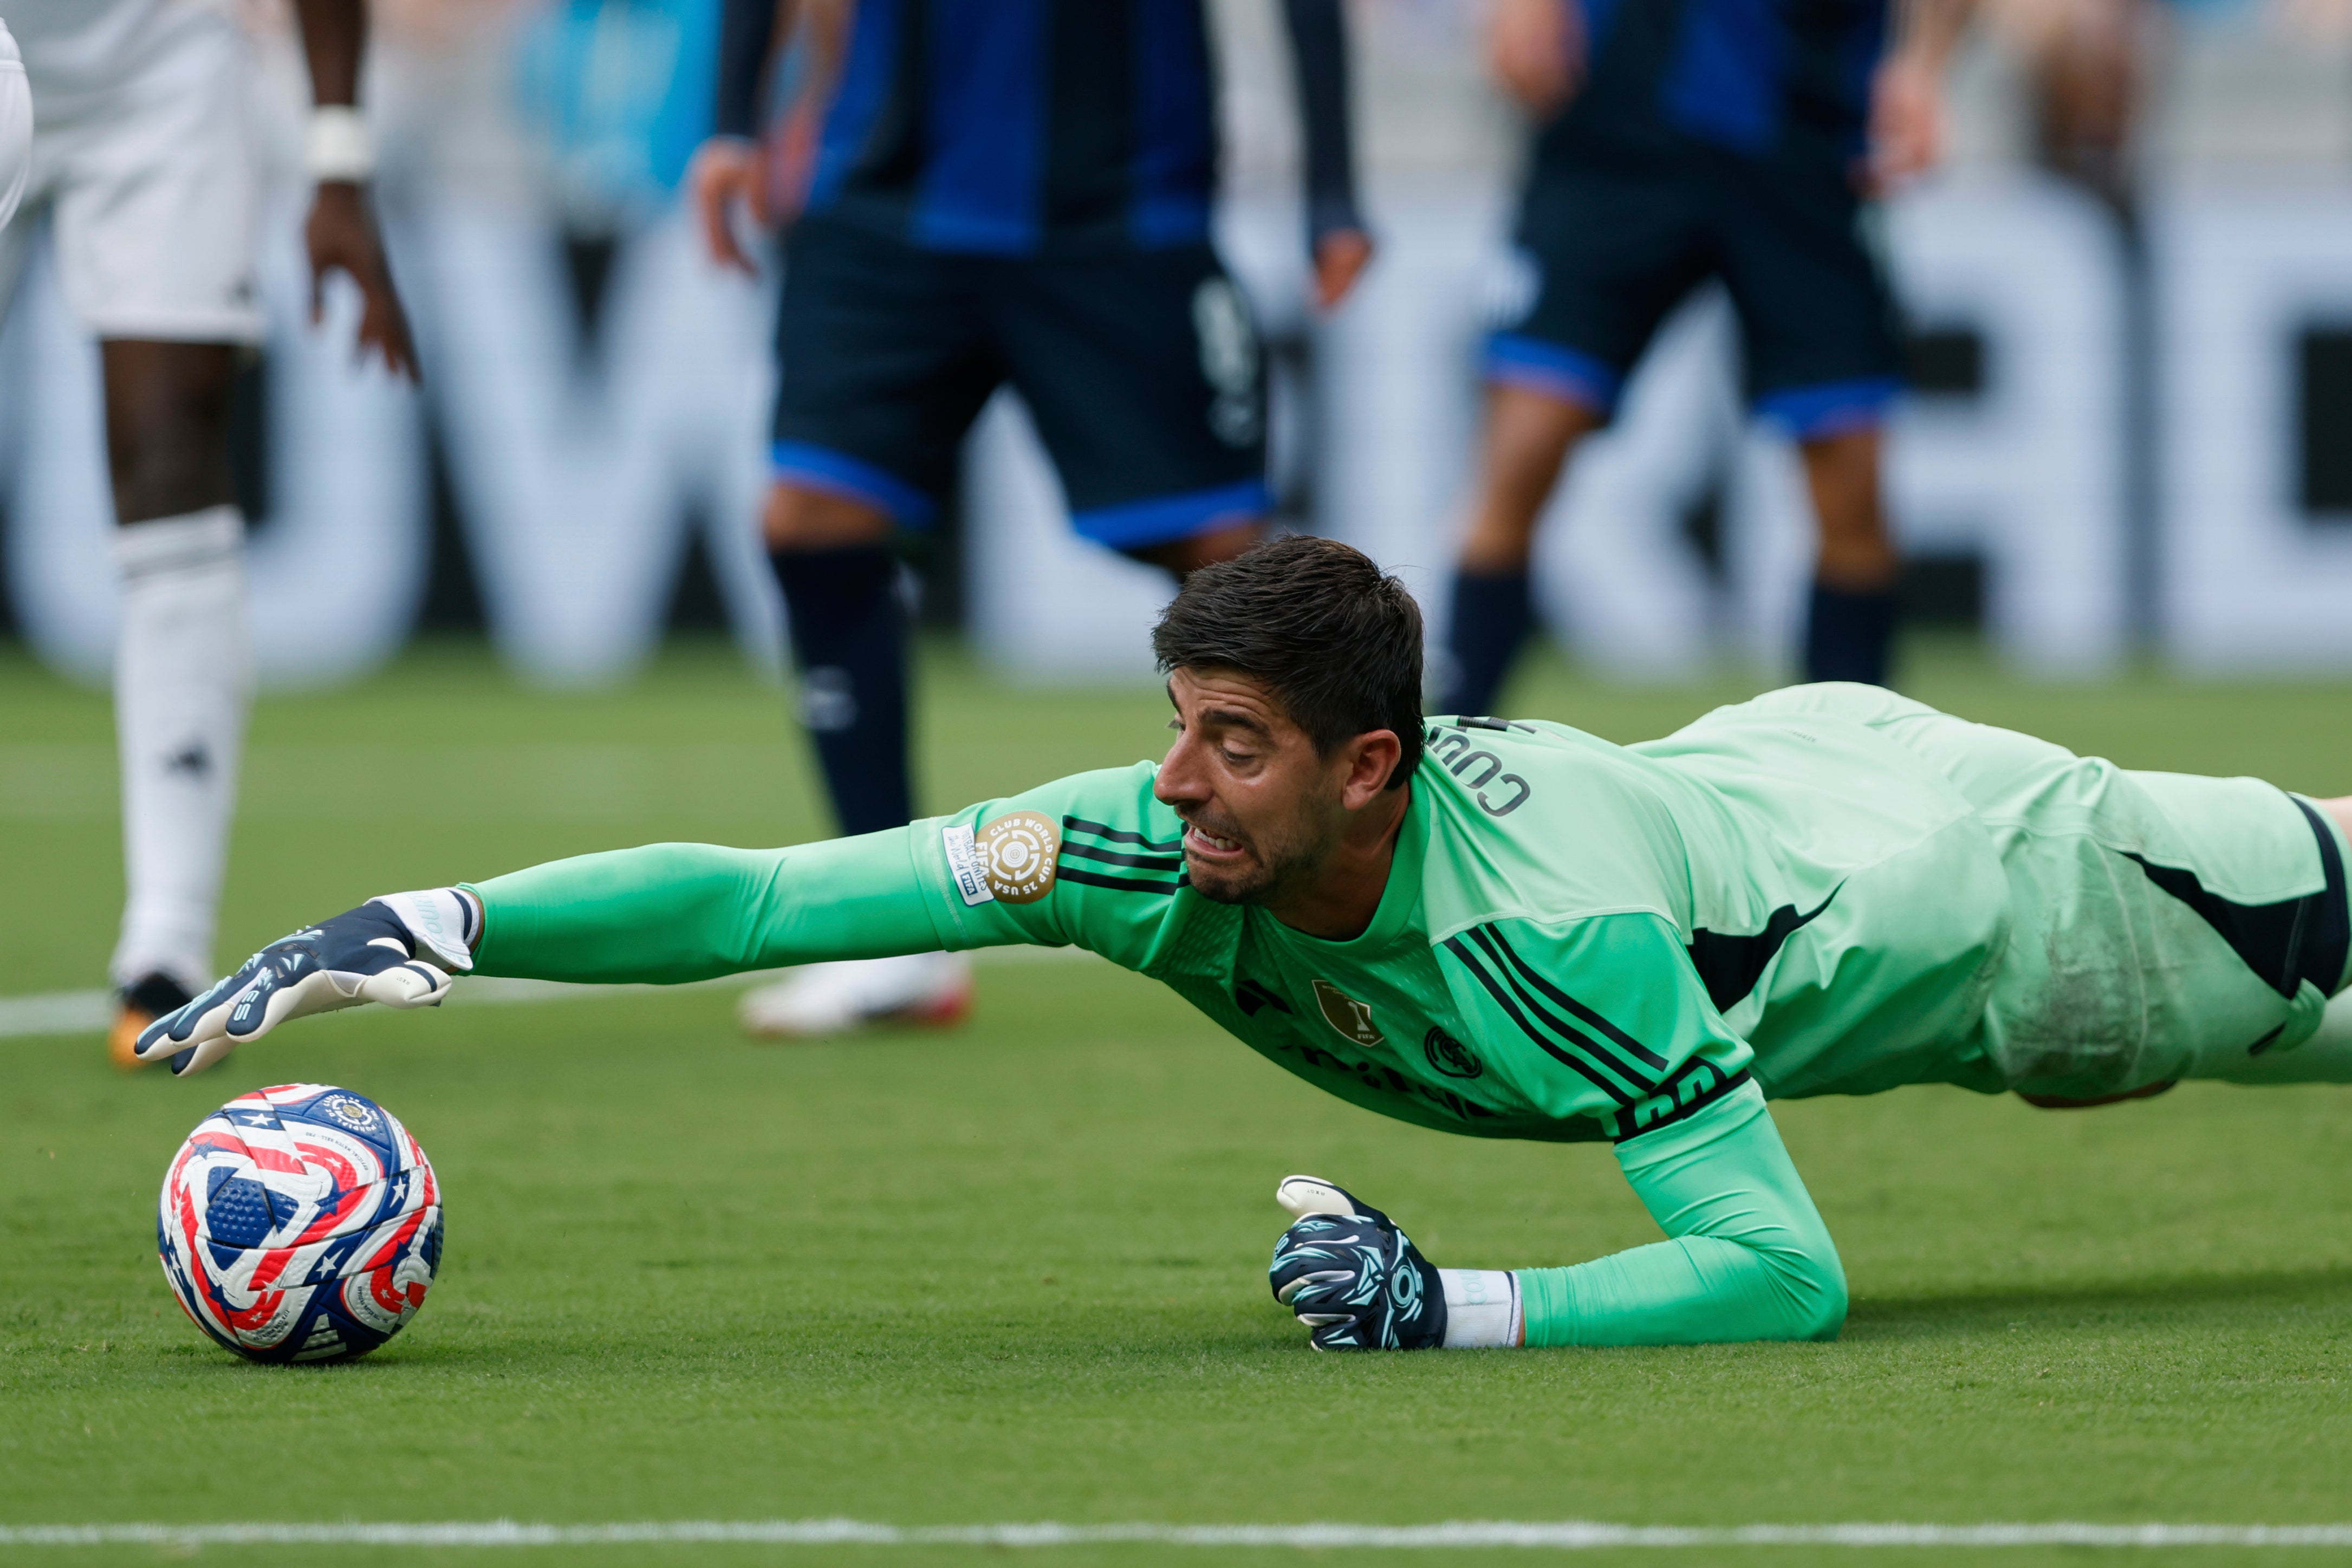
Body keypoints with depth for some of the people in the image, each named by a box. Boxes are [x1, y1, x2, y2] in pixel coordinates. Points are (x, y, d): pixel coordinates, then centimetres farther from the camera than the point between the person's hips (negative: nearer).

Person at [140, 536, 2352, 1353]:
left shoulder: (1558, 928, -48)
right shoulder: (1160, 852, -32)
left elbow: (1784, 1276, -49)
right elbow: (759, 895, -35)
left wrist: (1462, 1310, -57)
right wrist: (414, 931, -45)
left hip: (1959, 881, -6)